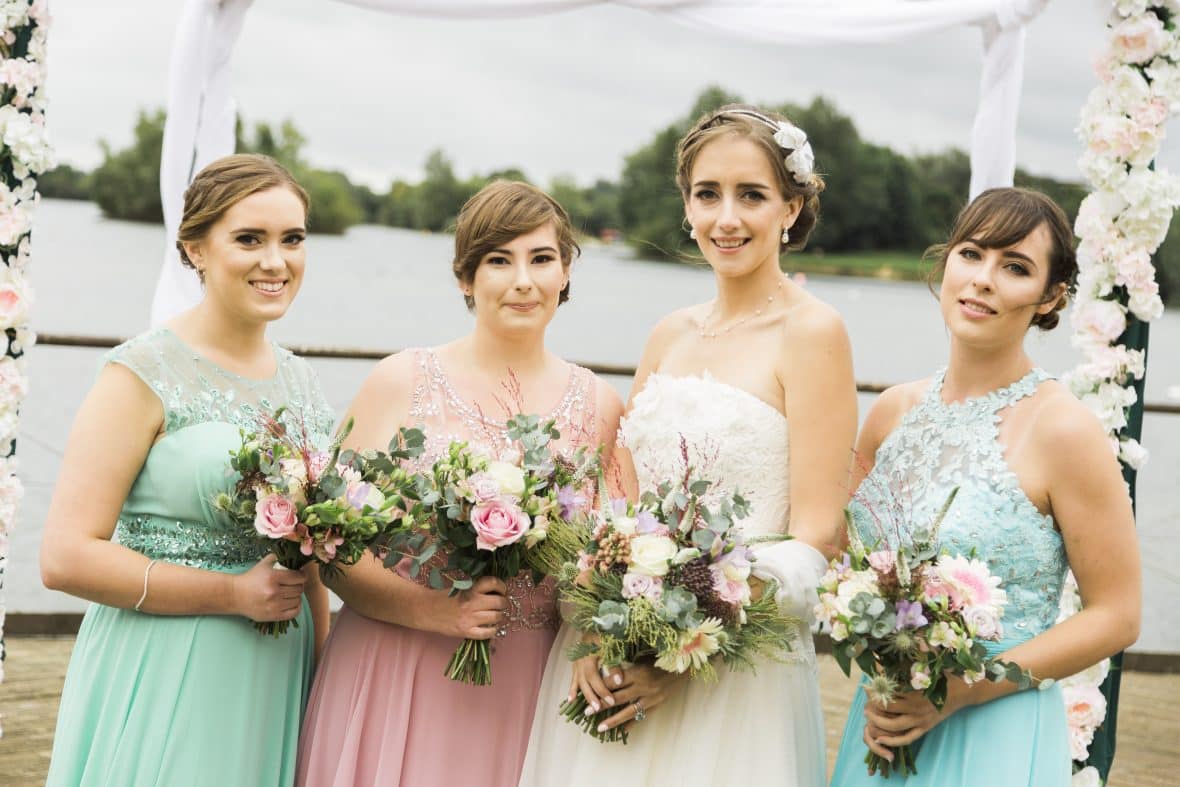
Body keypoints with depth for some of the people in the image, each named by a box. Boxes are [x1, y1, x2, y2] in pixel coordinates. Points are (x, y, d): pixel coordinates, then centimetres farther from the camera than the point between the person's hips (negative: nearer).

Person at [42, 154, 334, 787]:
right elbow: (66, 557, -14)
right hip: (163, 681, -5)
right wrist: (234, 594, -16)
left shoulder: (300, 383, 10)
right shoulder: (142, 374, -9)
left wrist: (326, 671, 11)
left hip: (278, 679, 6)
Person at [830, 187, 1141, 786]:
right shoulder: (893, 411, 2)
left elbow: (1116, 617, -11)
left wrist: (959, 691, -15)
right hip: (882, 729, 5)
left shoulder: (1063, 429, -13)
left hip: (997, 736, -5)